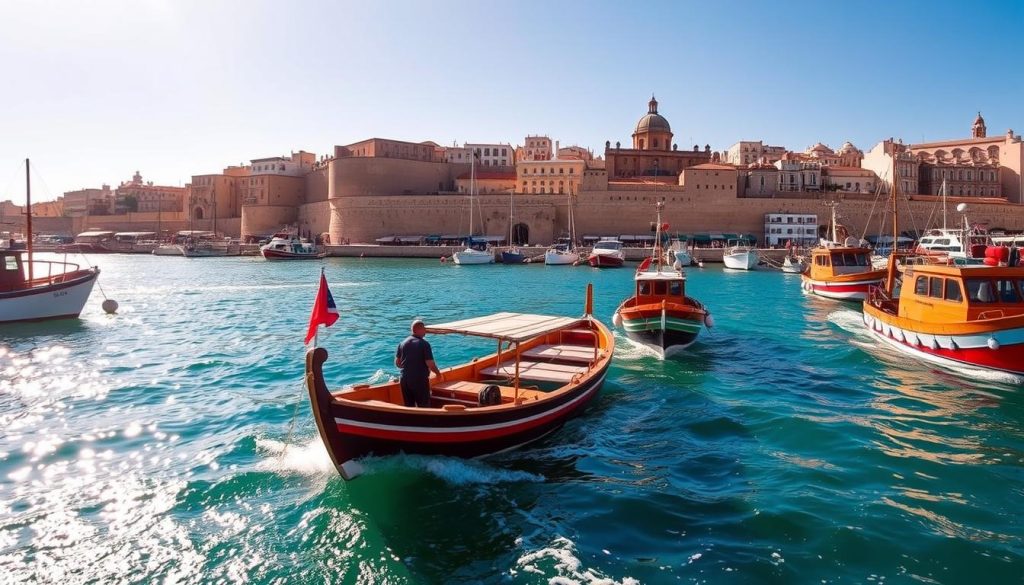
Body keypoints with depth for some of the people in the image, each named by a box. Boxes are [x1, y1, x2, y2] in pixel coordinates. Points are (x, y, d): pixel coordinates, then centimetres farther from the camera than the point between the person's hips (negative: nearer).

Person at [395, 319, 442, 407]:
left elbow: (397, 363, 8)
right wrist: (438, 373, 2)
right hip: (420, 380, -5)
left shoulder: (402, 343, 2)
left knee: (409, 407, 16)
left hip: (405, 380, 6)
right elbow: (430, 364, -17)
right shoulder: (424, 344, -14)